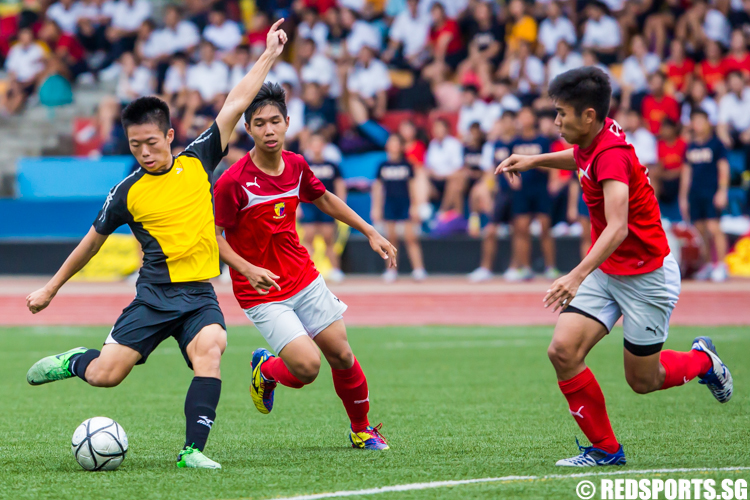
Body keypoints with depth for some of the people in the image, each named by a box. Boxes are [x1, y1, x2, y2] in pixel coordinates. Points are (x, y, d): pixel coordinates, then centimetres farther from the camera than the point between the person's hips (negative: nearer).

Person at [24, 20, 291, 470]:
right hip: (155, 295, -1)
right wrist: (51, 289, 22)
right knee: (104, 375, -9)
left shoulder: (197, 162, 5)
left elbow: (235, 106, 6)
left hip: (200, 295, 1)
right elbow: (93, 241, 16)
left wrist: (269, 55, 5)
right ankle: (74, 362, 28)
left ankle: (193, 450, -28)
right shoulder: (127, 193, 3)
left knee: (210, 348, -29)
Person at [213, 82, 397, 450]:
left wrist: (370, 232, 15)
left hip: (304, 279, 5)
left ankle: (362, 429, 30)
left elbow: (323, 198, 18)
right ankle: (266, 371, 18)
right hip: (262, 293, -5)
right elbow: (213, 236, -14)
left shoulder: (296, 165, -2)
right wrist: (247, 269, -29)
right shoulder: (233, 182, -21)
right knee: (307, 366, -17)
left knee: (341, 356, 7)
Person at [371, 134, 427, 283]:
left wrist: (414, 207, 2)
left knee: (411, 237, -8)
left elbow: (412, 187, 7)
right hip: (389, 205, 1)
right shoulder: (383, 167, 7)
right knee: (391, 238, 2)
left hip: (405, 204, -1)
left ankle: (418, 269, -10)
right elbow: (378, 188, 10)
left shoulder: (407, 165, 5)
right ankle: (391, 270, 8)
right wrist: (376, 208, 5)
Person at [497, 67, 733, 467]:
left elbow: (617, 228, -42)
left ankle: (703, 360, 37)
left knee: (643, 381, 6)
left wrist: (577, 276, -54)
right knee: (563, 351, -12)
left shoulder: (612, 155, -28)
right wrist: (536, 160, 14)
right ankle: (605, 449, 0)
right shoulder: (592, 140, -2)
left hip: (646, 276, -8)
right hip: (605, 272, 8)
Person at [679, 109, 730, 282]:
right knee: (702, 231, 6)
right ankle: (709, 265, 15)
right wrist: (683, 197, 17)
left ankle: (721, 266, -10)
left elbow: (723, 169, -2)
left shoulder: (716, 143, 0)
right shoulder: (690, 147, 14)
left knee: (714, 228, -13)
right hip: (694, 194, 5)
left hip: (712, 192, -5)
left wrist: (722, 192, -11)